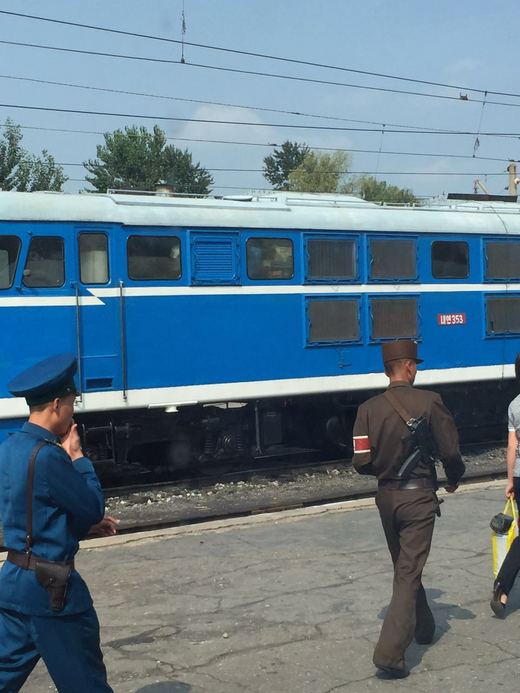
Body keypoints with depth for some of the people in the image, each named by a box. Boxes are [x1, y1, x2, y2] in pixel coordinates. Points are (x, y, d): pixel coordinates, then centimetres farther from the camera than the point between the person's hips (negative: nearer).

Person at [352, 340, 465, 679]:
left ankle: (423, 627, 40)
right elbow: (451, 451, -11)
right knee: (409, 573, -2)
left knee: (404, 567, 22)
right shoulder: (429, 401, -11)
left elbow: (362, 462, -4)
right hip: (419, 497, -4)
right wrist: (454, 479, 10)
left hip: (387, 497, 4)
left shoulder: (369, 408, -3)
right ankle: (390, 651, -10)